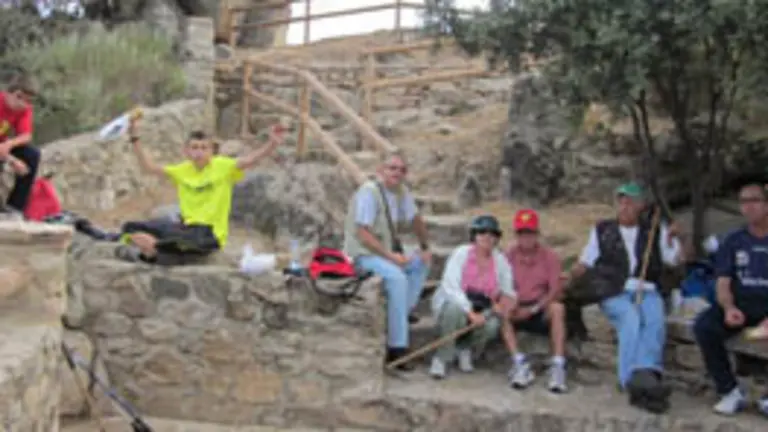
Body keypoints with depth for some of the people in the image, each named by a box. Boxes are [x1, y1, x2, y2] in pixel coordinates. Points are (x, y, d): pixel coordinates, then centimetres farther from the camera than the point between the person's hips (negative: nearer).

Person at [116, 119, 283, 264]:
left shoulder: (222, 166, -8)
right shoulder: (182, 171, 7)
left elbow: (249, 160, -22)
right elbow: (149, 167, 9)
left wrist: (272, 145, -39)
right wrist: (135, 139, 2)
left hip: (209, 235, -6)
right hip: (186, 226, 7)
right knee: (131, 228, -2)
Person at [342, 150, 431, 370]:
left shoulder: (402, 192, 4)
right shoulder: (369, 192, -20)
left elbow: (416, 220, 19)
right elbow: (363, 234, -25)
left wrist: (425, 247, 7)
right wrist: (390, 256, -28)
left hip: (387, 251, 9)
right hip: (363, 254, -9)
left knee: (422, 264, 0)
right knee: (397, 277, -29)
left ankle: (403, 313, 1)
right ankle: (396, 348, -28)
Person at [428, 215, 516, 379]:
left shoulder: (500, 260, -1)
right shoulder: (461, 253, -13)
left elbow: (508, 291, 0)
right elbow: (450, 287, -23)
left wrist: (505, 302, -26)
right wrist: (470, 312, -34)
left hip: (480, 308, 3)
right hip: (452, 302, -3)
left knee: (492, 324, -30)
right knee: (455, 309, -38)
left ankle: (465, 348, 4)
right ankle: (442, 358, -18)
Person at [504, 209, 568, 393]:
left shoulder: (550, 256, -3)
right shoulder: (508, 255, -1)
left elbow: (554, 291, -9)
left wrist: (533, 309, -22)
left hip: (541, 310, -1)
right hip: (517, 310, 1)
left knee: (557, 308, -32)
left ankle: (558, 367, -36)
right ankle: (520, 363, -33)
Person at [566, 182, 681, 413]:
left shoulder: (654, 231, 21)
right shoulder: (602, 230, 19)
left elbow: (672, 259, 11)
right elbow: (585, 263, 17)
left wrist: (671, 238, -7)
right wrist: (563, 278, 0)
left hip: (647, 291, 1)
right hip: (615, 293, -1)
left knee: (655, 321, -32)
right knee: (631, 320, -33)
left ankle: (645, 373, -48)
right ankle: (639, 379, -44)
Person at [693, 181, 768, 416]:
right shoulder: (733, 241, 10)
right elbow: (723, 284, 4)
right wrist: (729, 308, -20)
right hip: (740, 303, 3)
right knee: (704, 326, -26)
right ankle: (731, 391, -15)